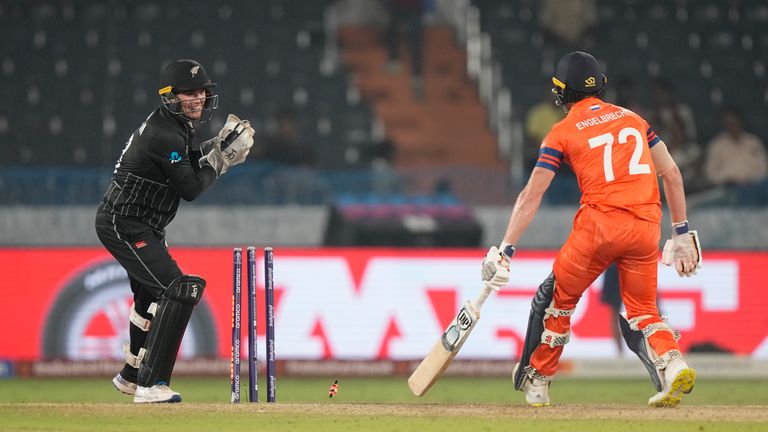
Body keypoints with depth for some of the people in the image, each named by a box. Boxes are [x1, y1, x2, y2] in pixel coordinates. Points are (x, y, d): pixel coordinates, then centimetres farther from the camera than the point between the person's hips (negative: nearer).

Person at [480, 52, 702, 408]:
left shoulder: (563, 132, 7)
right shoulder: (632, 118, 19)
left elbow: (531, 195, 1)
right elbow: (672, 173, 17)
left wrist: (505, 249, 0)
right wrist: (681, 231, 22)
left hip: (600, 221, -3)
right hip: (647, 226, 4)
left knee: (557, 298, 15)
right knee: (642, 311, 14)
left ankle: (535, 381, 22)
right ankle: (672, 362, -14)